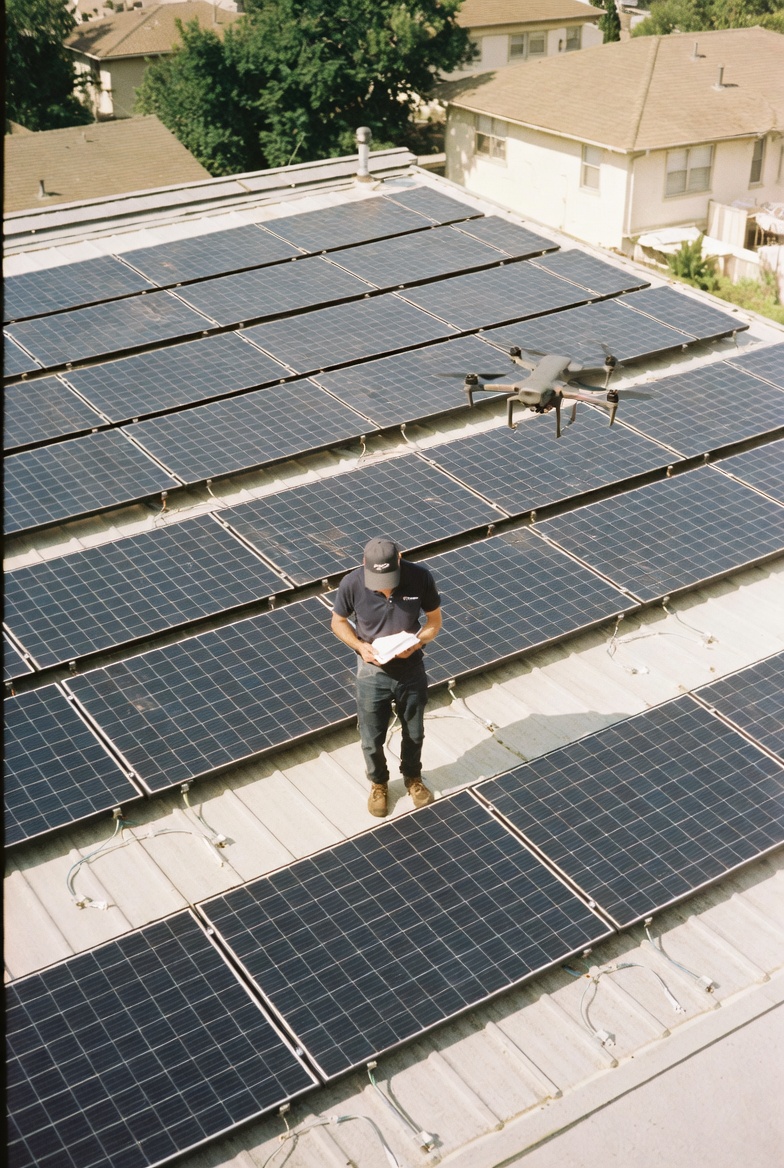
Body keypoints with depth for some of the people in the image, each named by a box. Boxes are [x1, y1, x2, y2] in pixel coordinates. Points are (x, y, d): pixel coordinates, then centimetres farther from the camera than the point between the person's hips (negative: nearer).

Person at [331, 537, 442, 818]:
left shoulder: (420, 577, -22)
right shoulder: (352, 584, -23)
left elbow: (434, 620, -6)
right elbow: (338, 622, -4)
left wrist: (416, 643, -25)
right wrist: (359, 645, -22)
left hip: (411, 670, 1)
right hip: (372, 673, -1)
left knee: (414, 733, 22)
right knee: (372, 738, 16)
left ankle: (413, 778, 50)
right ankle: (378, 784, 45)